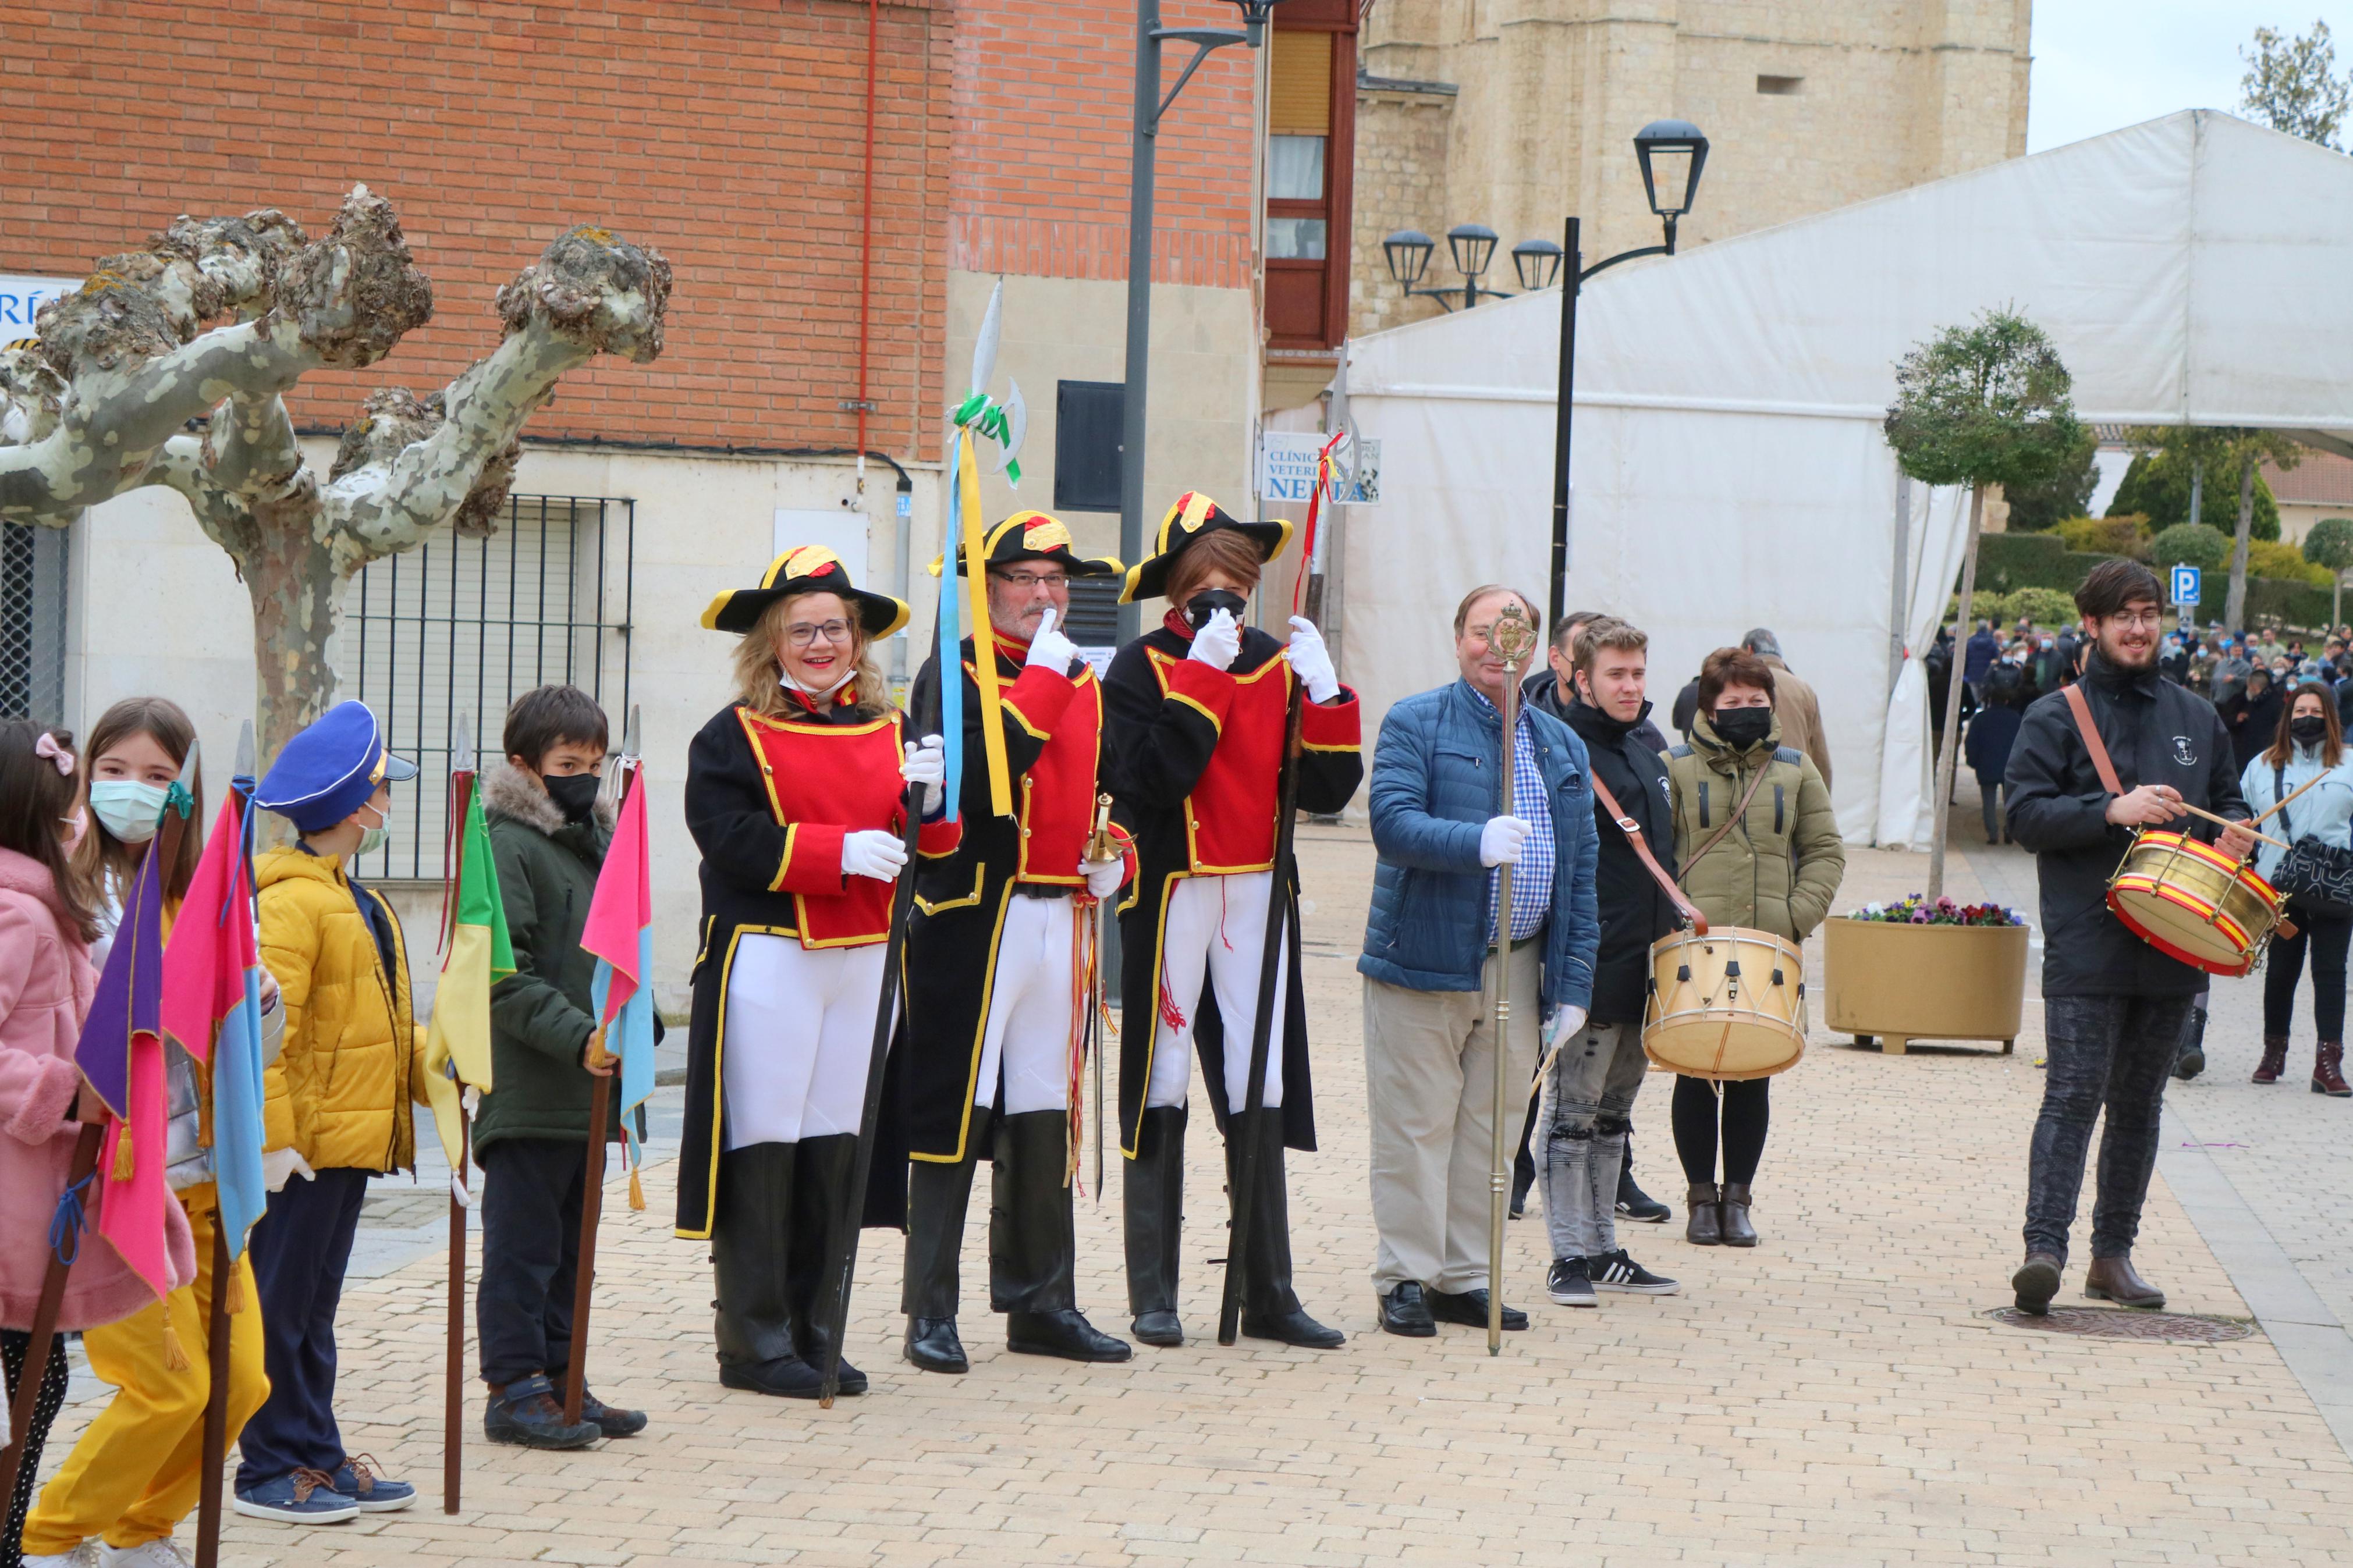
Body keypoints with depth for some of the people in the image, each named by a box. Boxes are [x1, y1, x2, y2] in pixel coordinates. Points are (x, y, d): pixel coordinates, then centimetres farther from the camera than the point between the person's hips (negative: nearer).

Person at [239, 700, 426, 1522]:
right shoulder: (290, 900, -17)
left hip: (352, 1140, 10)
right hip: (307, 1143, -10)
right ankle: (272, 1469, 4)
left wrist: (428, 1063, 12)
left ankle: (318, 1455, 22)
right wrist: (273, 1137, -24)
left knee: (314, 1304, 16)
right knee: (281, 1306, -2)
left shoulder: (354, 899, 16)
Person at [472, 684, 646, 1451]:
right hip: (528, 1092, -8)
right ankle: (514, 1388, 3)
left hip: (589, 1092, 8)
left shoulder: (601, 840, 16)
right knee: (522, 1244, -2)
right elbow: (505, 976, -18)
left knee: (569, 1244, 14)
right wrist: (576, 1037, -25)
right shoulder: (506, 844, -11)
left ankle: (557, 1379, 21)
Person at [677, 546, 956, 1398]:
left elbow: (931, 847, 10)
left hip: (866, 960, 5)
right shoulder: (733, 737, -2)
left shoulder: (891, 733, 13)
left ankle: (812, 1330, 18)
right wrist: (842, 850, -22)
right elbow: (732, 840, -14)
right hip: (766, 963, -5)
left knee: (838, 1146, 8)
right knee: (762, 1147, -3)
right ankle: (752, 1338, 5)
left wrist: (928, 799, -11)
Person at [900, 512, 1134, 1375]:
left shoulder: (1084, 683, 16)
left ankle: (1042, 1303, 19)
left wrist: (1115, 858, 7)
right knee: (954, 1103, -4)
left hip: (1060, 913, 7)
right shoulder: (953, 673, -5)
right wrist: (1042, 679, -20)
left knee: (1043, 1107, 11)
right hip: (972, 912, -7)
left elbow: (1103, 790, 26)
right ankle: (931, 1312, 1)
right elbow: (977, 776, -21)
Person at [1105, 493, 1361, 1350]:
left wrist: (1324, 693, -9)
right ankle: (1154, 1295, 6)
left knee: (1261, 1091, 5)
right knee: (1161, 1088, 0)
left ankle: (1268, 1294, 10)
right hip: (1170, 890, -4)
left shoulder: (1278, 665, 9)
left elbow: (1327, 790, 4)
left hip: (1259, 894, 4)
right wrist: (1203, 670, -18)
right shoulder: (1140, 668, -3)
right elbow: (1153, 776, -19)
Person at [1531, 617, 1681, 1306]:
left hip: (1643, 963, 8)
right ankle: (1569, 1256, 3)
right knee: (1573, 1112, -1)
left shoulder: (1646, 755, 15)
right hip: (1590, 964, -8)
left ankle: (1604, 1248, 21)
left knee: (1613, 1113, 14)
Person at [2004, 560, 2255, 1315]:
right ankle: (2044, 1247, -18)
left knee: (2139, 1102, 10)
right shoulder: (2056, 717, 1)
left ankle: (2113, 1254, 17)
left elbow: (2229, 801, 24)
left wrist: (2235, 832, 1)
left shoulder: (2197, 719, 15)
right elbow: (2025, 812, -8)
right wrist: (2112, 810, -20)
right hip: (2086, 944, -5)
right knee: (2074, 1094, -13)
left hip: (2171, 948, 5)